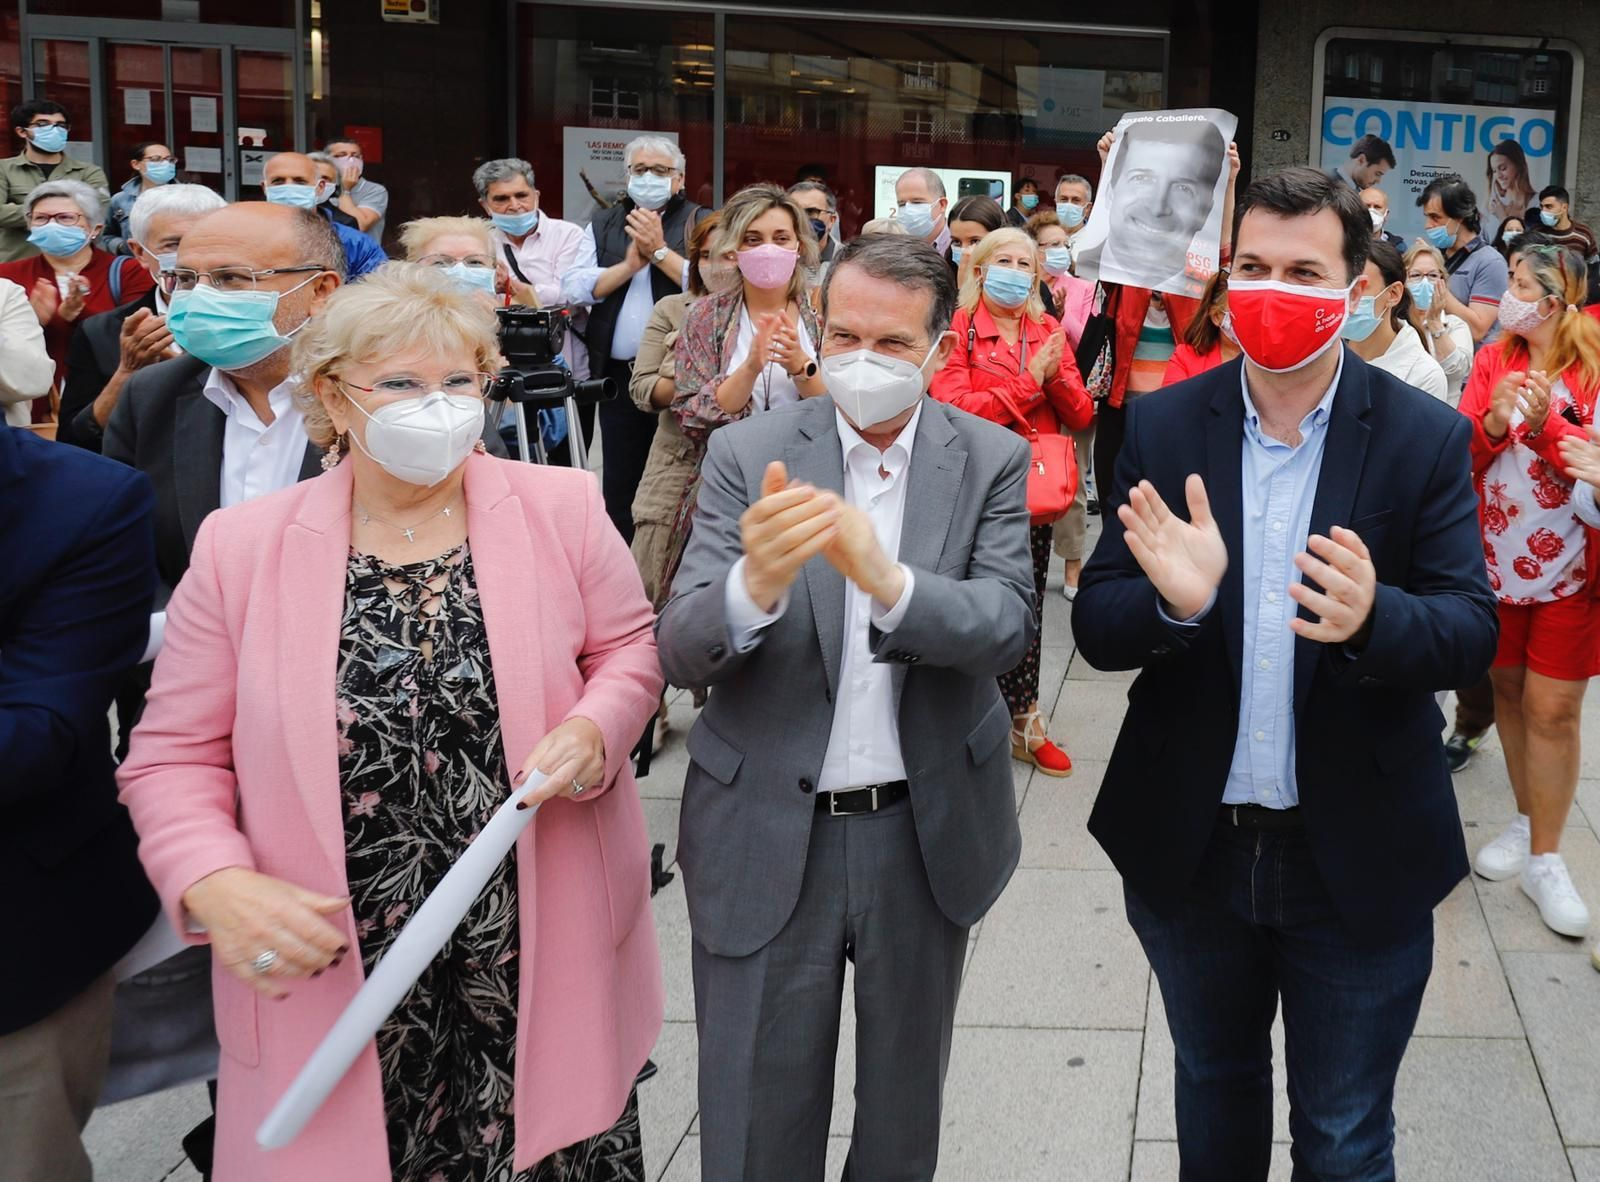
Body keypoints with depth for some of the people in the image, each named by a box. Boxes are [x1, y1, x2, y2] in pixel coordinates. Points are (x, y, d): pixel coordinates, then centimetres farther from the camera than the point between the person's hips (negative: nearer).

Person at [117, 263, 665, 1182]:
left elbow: (628, 647, 8)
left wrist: (592, 732, -13)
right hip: (338, 979, 0)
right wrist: (218, 885, -16)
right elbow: (177, 755, 1)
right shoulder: (241, 547, -3)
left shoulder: (562, 507, -2)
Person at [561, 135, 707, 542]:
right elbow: (574, 289, 2)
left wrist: (659, 251, -11)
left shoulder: (701, 224, 3)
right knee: (619, 485, 9)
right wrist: (629, 264, -8)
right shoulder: (603, 226, 14)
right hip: (620, 375, 4)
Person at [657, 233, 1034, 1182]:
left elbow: (1009, 626, -16)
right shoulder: (750, 456, -5)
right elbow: (683, 652, -13)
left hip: (925, 832, 1)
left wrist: (890, 582, -36)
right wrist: (757, 582, -36)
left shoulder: (994, 461, -2)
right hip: (768, 838, -1)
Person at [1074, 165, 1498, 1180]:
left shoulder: (1426, 438, -9)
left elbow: (1473, 632, -12)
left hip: (1359, 860, -2)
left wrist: (1372, 618, -34)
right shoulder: (1165, 429, -5)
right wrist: (1172, 602, -31)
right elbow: (1098, 630, -8)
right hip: (1191, 850, 2)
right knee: (1214, 1093, 26)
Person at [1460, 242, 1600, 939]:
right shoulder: (1493, 361, 2)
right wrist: (1493, 421, -23)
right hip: (1497, 560, 4)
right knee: (1507, 693, 14)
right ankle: (1527, 824, 31)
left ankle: (1544, 860, 7)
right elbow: (1459, 457, -4)